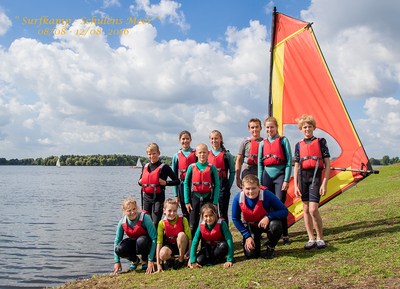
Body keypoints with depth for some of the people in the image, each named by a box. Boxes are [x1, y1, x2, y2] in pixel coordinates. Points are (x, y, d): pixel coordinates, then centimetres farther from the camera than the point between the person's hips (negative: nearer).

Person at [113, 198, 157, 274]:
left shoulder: (145, 218, -27)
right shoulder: (122, 222, -14)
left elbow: (154, 238, -27)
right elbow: (117, 241, -4)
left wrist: (150, 260, -29)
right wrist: (117, 261, -7)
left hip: (146, 244, -3)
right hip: (134, 244, 3)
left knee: (141, 241, -38)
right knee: (119, 249, -27)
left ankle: (145, 260, -4)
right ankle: (135, 260, 7)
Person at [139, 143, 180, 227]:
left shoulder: (164, 167, -5)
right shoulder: (145, 167, 11)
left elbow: (177, 181, -3)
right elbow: (140, 180, 26)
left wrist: (165, 183, -14)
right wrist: (140, 182, 4)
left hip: (158, 198, -5)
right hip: (146, 197, 5)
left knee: (155, 223, -9)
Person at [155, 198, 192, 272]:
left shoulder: (182, 220, -16)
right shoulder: (162, 223, -14)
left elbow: (190, 239, -16)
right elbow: (159, 243, -16)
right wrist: (158, 264, -22)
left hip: (182, 245, 0)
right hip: (169, 246, 0)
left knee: (181, 235, -33)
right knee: (162, 254, -35)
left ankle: (181, 260, -11)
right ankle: (171, 258, 5)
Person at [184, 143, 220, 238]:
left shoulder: (212, 168, 0)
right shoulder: (192, 167, 2)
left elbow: (217, 185, -1)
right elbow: (186, 184, 5)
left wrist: (215, 203, -6)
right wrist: (187, 201, 0)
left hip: (208, 198, 0)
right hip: (195, 197, 1)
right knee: (192, 226, 2)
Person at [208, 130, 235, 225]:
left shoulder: (226, 154, 2)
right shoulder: (207, 155, 11)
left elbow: (232, 172, 3)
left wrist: (228, 186, -4)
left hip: (222, 185, -3)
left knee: (223, 211, 1)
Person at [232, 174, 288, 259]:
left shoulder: (267, 195, -28)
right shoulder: (238, 198, -23)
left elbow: (284, 211, -20)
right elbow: (235, 219, -8)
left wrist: (268, 217, -35)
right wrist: (247, 236, -12)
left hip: (266, 223, -1)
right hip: (251, 226, 1)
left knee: (275, 225, -36)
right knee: (251, 254, -15)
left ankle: (271, 247, -3)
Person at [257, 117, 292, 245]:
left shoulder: (283, 140, 4)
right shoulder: (263, 143, 14)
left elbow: (289, 161, 0)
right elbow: (260, 163, 14)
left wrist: (286, 180, -7)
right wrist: (260, 182, 8)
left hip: (280, 174, -3)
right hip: (267, 175, 4)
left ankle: (285, 235, 2)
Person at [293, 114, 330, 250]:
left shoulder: (321, 142, 4)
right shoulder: (299, 145, 13)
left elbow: (327, 164, 2)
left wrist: (324, 183, -6)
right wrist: (295, 185, 8)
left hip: (315, 175, -4)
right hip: (302, 176, 4)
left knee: (313, 209, -12)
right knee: (306, 209, 4)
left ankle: (320, 238, 4)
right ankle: (311, 239, 13)